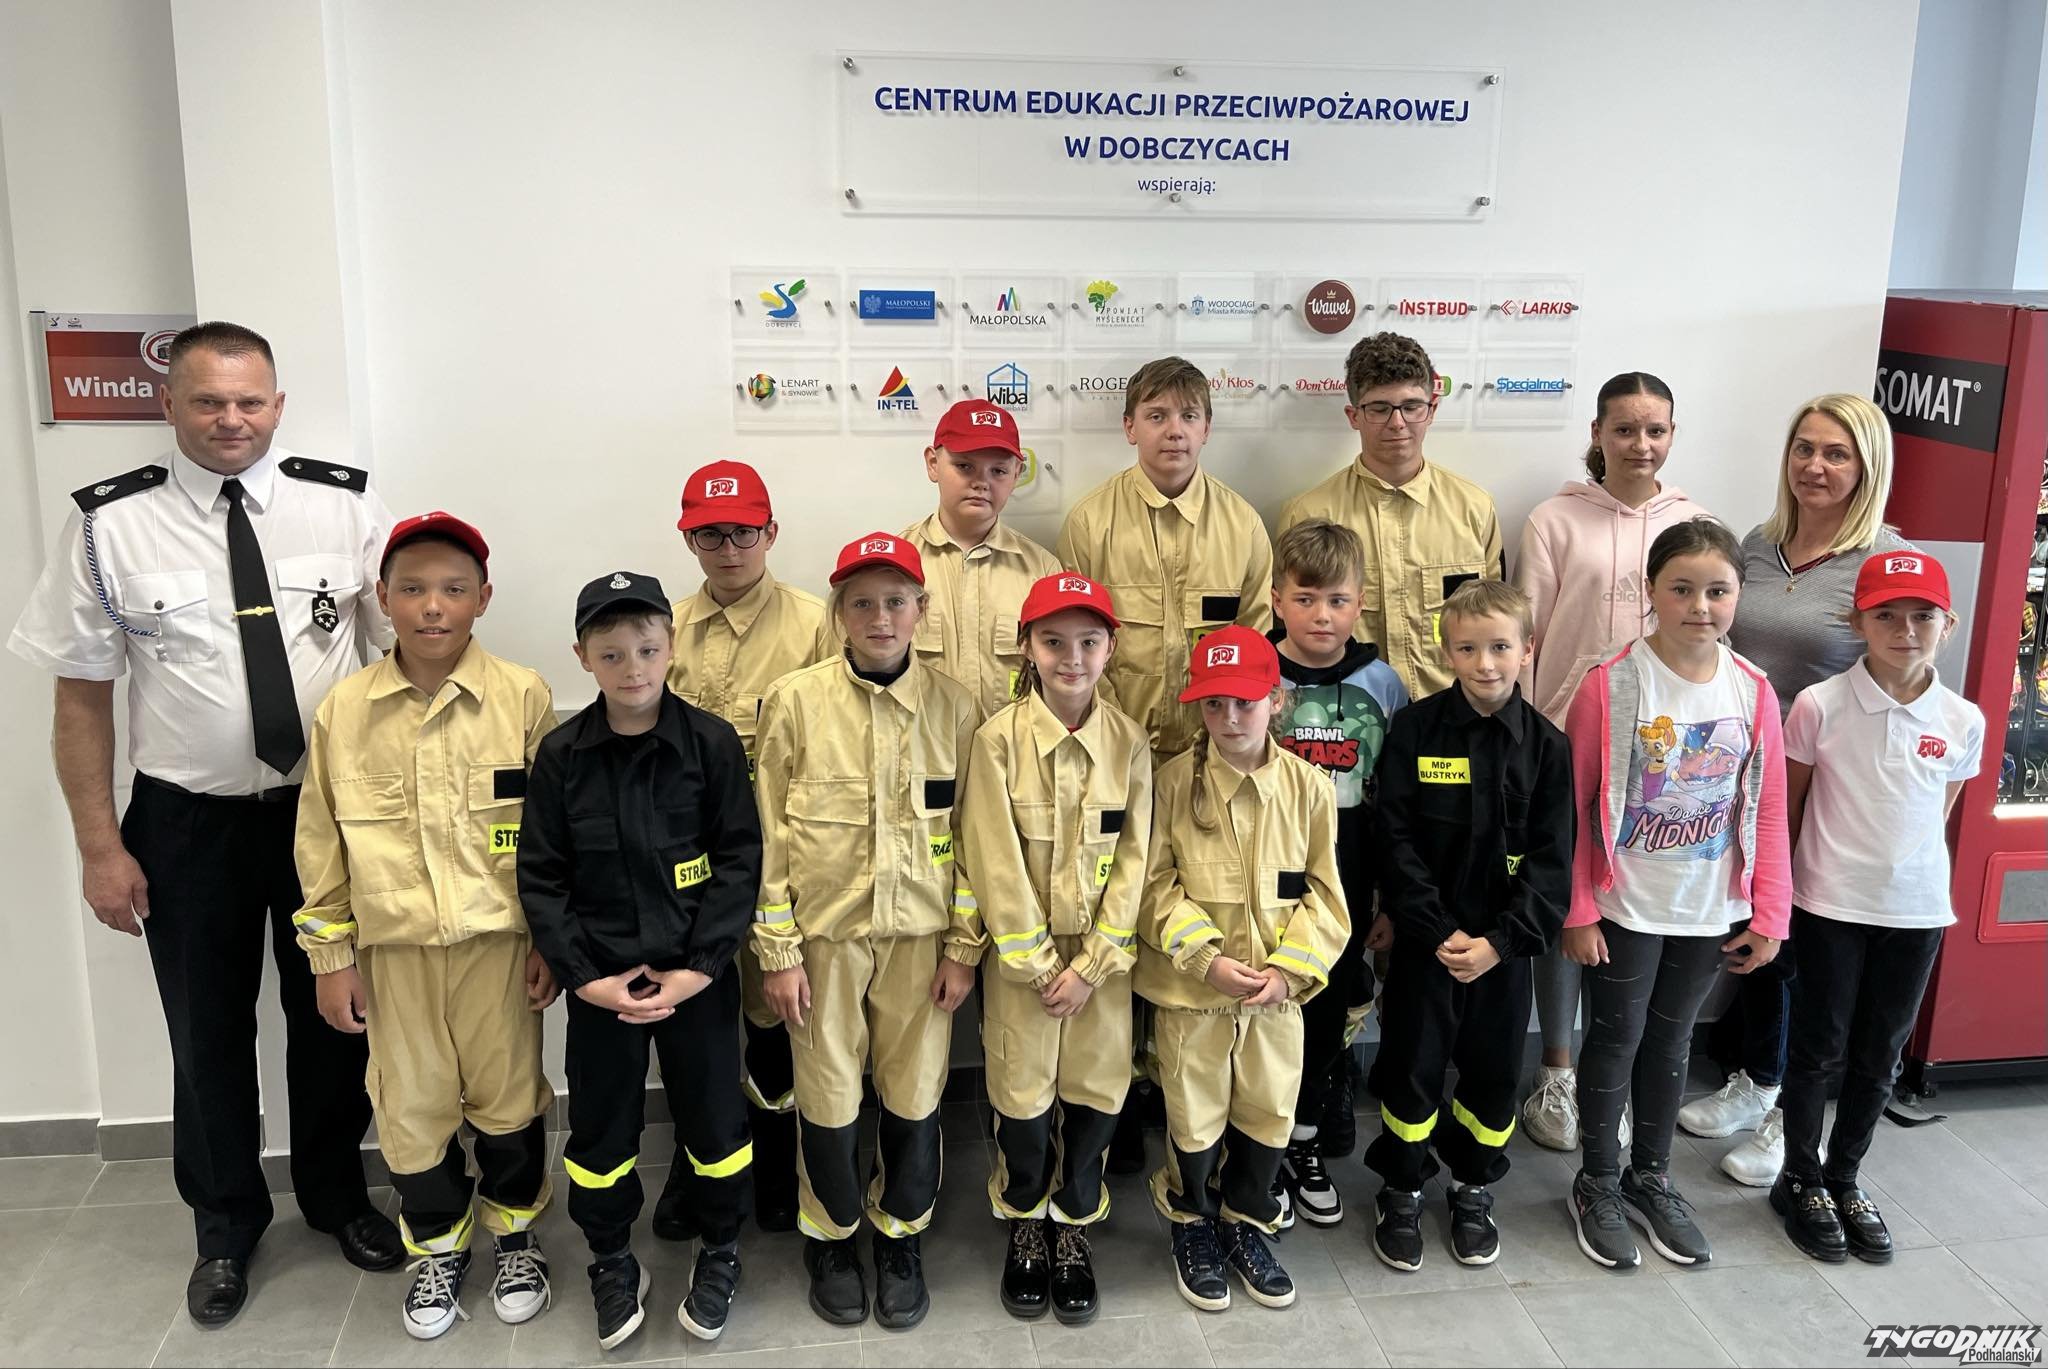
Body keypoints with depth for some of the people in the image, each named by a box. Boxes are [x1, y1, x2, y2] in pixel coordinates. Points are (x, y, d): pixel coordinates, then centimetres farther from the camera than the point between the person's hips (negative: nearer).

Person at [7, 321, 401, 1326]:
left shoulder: (344, 506, -6)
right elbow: (81, 695, -3)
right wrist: (99, 847, -5)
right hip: (188, 824, 0)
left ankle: (337, 1196, 41)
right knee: (208, 1033, 15)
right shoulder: (110, 526, -7)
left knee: (334, 1015, 16)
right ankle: (225, 1225, 39)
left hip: (331, 812, 1)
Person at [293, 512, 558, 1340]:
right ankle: (439, 1248, 35)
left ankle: (517, 1235, 35)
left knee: (507, 1098, 11)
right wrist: (329, 956, 5)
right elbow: (321, 842, 4)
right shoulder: (343, 710, -2)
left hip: (499, 939, -1)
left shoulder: (523, 698, -7)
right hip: (393, 947, 2)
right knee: (410, 1109, 12)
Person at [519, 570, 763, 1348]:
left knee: (714, 1119, 10)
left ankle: (718, 1251, 35)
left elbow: (740, 861, -8)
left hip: (698, 977, -1)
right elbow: (541, 877, -2)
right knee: (600, 1129, 13)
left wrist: (701, 966, -14)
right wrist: (581, 977, -10)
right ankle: (613, 1262, 36)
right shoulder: (562, 755, -4)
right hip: (600, 983, 1)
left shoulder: (712, 743, -8)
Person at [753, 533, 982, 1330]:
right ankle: (830, 1238, 33)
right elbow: (770, 835, -3)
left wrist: (964, 948, 2)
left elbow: (971, 834, 3)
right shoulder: (795, 702, -5)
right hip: (824, 934, -1)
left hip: (921, 936, 1)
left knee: (915, 1097, 9)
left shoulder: (954, 707, -1)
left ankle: (901, 1236, 33)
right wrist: (778, 951, -4)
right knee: (828, 1100, 9)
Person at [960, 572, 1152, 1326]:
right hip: (1022, 954, -1)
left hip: (1103, 953, 2)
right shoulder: (998, 739, -10)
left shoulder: (1130, 742, -4)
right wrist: (1037, 964, -12)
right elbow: (996, 863, -11)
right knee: (1022, 1095, 8)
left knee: (1096, 1093, 7)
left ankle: (1073, 1227, 29)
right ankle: (1024, 1225, 32)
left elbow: (1133, 860, -4)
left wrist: (1091, 965, -9)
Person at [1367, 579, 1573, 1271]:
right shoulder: (1415, 729, -7)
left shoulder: (1547, 745, -3)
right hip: (1425, 941, -1)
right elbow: (1397, 841, -9)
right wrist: (1439, 930, -15)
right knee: (1412, 1068, 6)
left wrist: (1501, 940, -13)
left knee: (1494, 1071, 13)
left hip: (1503, 946, 2)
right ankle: (1401, 1192, 27)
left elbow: (1551, 857, -5)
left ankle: (1474, 1188, 35)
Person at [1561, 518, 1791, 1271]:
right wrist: (1575, 910, -12)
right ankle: (1598, 1183, 27)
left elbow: (1768, 811, 2)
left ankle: (1651, 1176, 36)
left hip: (1710, 912, 4)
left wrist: (1768, 914, 1)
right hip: (1625, 908, -3)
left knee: (1671, 1041, 19)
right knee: (1617, 1039, 9)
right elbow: (1572, 805, -12)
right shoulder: (1610, 684, -15)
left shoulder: (1753, 692, -4)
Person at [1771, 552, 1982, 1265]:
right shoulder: (1819, 706, -12)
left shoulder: (1963, 721, -3)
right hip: (1829, 907, -3)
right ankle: (1801, 1181, 26)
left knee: (1879, 1056, 14)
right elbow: (1786, 807, -2)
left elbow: (1939, 814, 10)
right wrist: (1778, 894, 1)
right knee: (1820, 1048, 8)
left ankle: (1845, 1179, 33)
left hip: (1916, 911, 3)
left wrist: (1910, 873, 9)